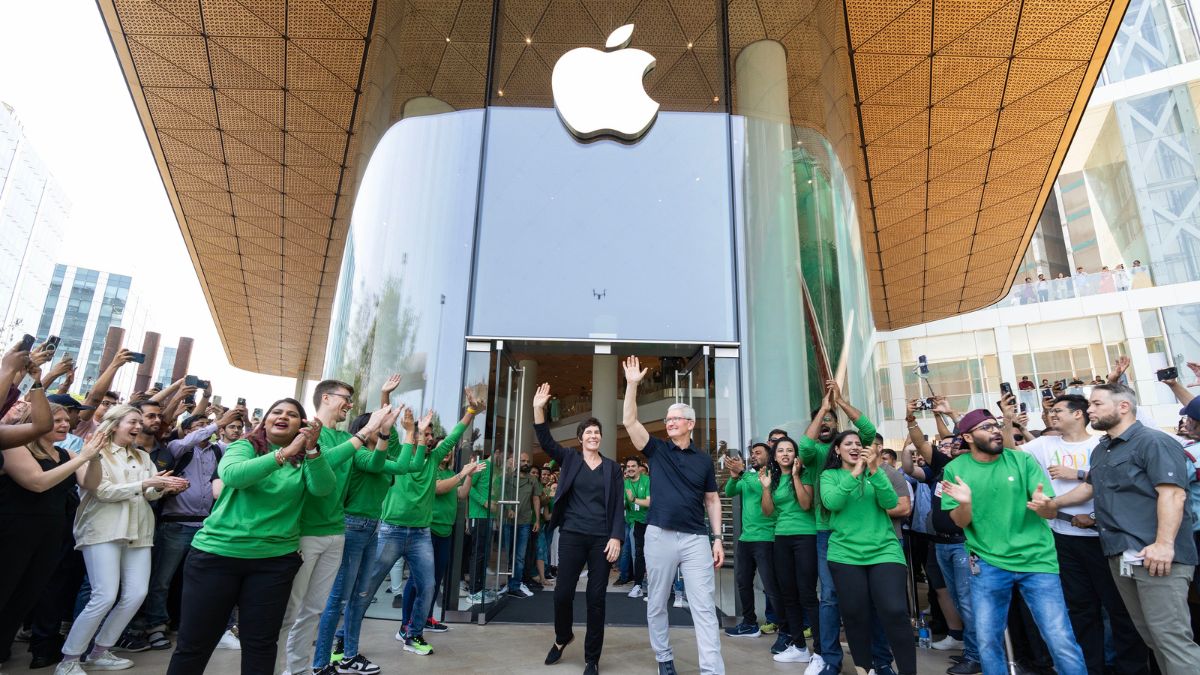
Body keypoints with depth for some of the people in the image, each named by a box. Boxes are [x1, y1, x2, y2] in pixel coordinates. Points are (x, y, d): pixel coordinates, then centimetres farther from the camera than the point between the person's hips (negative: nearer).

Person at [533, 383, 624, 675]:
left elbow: (619, 506, 3)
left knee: (596, 598, 5)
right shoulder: (569, 459, 5)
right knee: (562, 592, 2)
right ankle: (562, 637, 34)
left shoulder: (612, 467, 5)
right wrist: (538, 409, -21)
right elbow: (545, 441, -9)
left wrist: (616, 537, -8)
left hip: (602, 538, 0)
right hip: (572, 535, 0)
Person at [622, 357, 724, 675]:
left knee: (704, 607, -1)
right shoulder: (656, 450, 4)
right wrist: (632, 384, -15)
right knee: (656, 604, 11)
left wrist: (717, 538, 3)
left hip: (697, 538, 0)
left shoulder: (703, 459, 8)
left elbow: (712, 500, 11)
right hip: (659, 536, 0)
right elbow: (629, 421, -7)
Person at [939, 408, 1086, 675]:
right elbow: (960, 522, -5)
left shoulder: (1023, 460, -2)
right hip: (988, 563, 0)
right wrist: (965, 502, -26)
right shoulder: (955, 469, -4)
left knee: (1062, 642, -1)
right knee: (987, 641, 8)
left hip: (1036, 559, 0)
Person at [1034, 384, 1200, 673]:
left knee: (1173, 637, -8)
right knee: (1151, 635, 14)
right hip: (1120, 556, 9)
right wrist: (1054, 503, 21)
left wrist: (1164, 544, -26)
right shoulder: (1101, 450, 19)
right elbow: (1091, 486, 31)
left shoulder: (1153, 442, -8)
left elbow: (1172, 493, -18)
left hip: (1156, 556, -8)